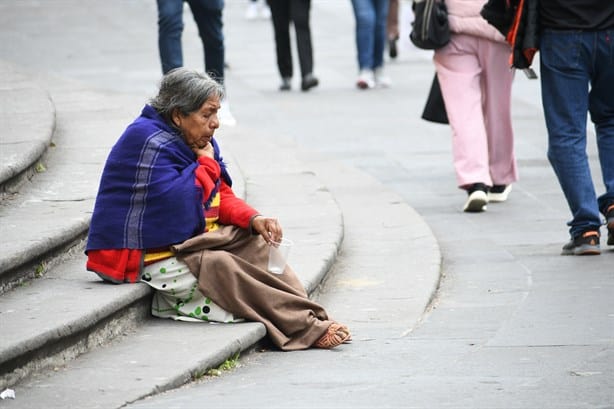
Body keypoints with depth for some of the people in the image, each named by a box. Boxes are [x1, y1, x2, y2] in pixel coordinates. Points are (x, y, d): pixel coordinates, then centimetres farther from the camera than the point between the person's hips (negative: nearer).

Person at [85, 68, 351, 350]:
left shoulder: (197, 142, 8)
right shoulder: (149, 143, -21)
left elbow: (222, 197, 12)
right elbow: (178, 205, -31)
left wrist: (253, 220, -9)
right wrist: (207, 164, -16)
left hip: (188, 242, 10)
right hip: (149, 258, -10)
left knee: (258, 243, -4)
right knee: (220, 267, -29)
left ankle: (310, 316, -19)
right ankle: (307, 329, -29)